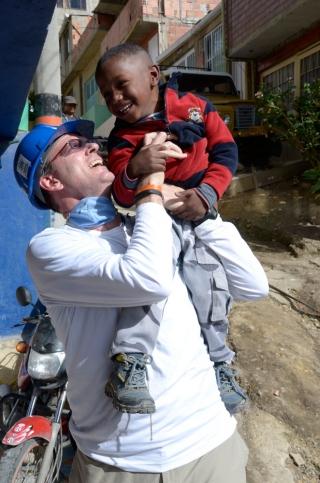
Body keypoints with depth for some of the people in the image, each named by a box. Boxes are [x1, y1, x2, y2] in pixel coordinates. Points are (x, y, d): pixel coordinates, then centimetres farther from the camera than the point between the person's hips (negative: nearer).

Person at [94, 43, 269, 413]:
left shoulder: (192, 105, 0)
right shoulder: (122, 139, -4)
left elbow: (225, 149, -1)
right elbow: (122, 198, -13)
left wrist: (206, 193, -16)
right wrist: (134, 171, -35)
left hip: (203, 212, 3)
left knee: (255, 288, -1)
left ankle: (217, 366, 17)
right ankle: (129, 357, -27)